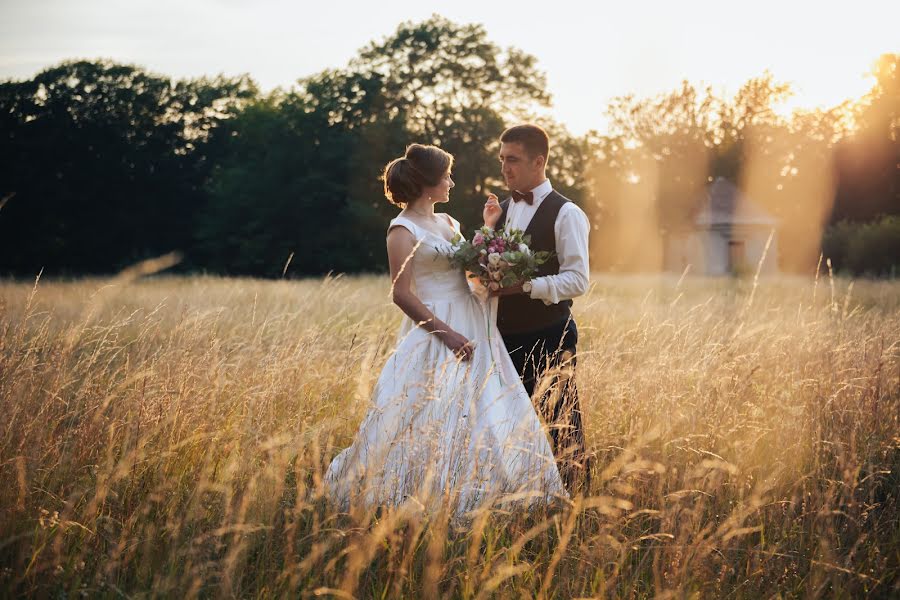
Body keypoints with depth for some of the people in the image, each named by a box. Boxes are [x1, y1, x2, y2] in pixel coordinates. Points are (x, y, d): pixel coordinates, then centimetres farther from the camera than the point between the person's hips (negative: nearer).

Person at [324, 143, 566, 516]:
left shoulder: (446, 222, 15)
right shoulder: (404, 230, -10)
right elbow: (401, 293, -15)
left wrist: (488, 226, 10)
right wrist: (447, 333, -19)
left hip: (473, 328, 9)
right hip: (436, 332, -8)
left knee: (489, 416, 8)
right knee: (434, 421, -8)